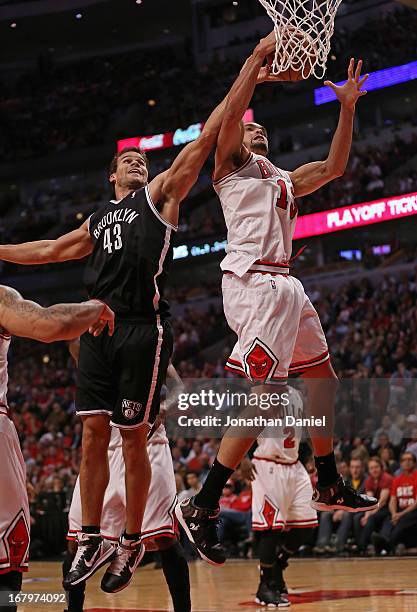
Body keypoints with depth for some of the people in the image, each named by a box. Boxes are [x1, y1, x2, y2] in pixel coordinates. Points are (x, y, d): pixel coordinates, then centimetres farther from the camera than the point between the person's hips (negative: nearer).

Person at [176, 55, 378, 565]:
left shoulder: (284, 179, 28)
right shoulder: (231, 162, 6)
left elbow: (333, 167, 25)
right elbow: (231, 112, -11)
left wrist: (347, 108, 21)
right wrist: (258, 56, -10)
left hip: (283, 284, 9)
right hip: (253, 280, -9)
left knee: (323, 379, 16)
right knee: (262, 396, -17)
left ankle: (329, 487, 29)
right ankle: (201, 508, -18)